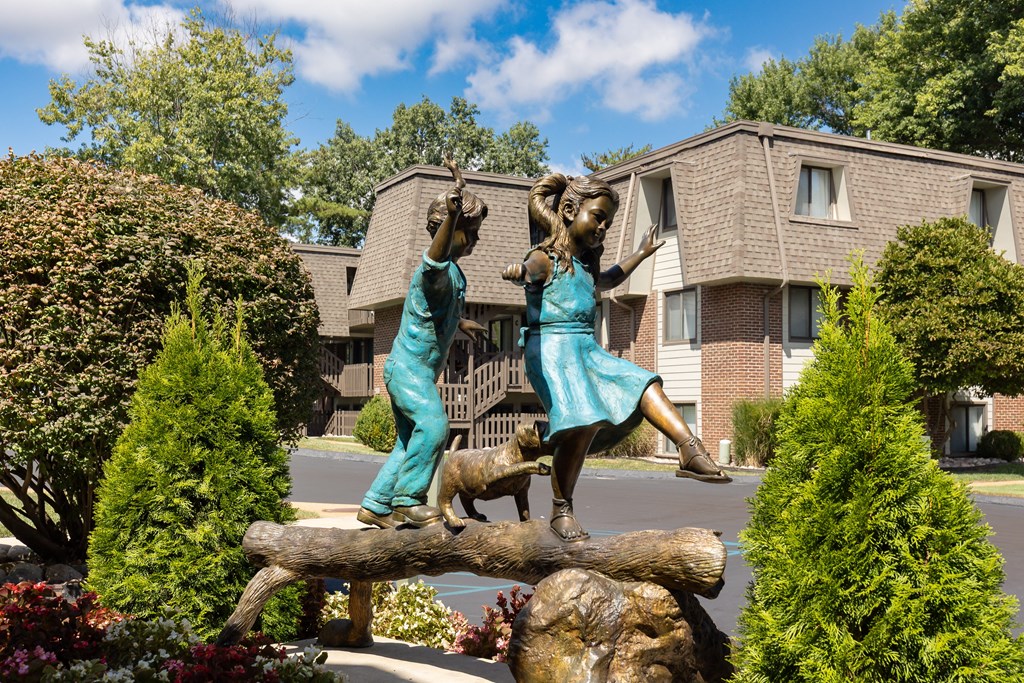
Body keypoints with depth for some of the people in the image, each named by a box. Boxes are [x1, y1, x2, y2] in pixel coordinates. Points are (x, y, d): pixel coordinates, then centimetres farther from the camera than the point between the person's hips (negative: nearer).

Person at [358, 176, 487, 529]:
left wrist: (460, 322, 51)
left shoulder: (455, 273, 13)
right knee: (433, 423, -29)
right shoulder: (439, 271, -19)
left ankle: (375, 507, 22)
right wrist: (452, 216, -63)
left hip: (417, 371, 10)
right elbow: (434, 259, -46)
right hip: (408, 367, -10)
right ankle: (408, 499, -21)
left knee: (410, 443, 14)